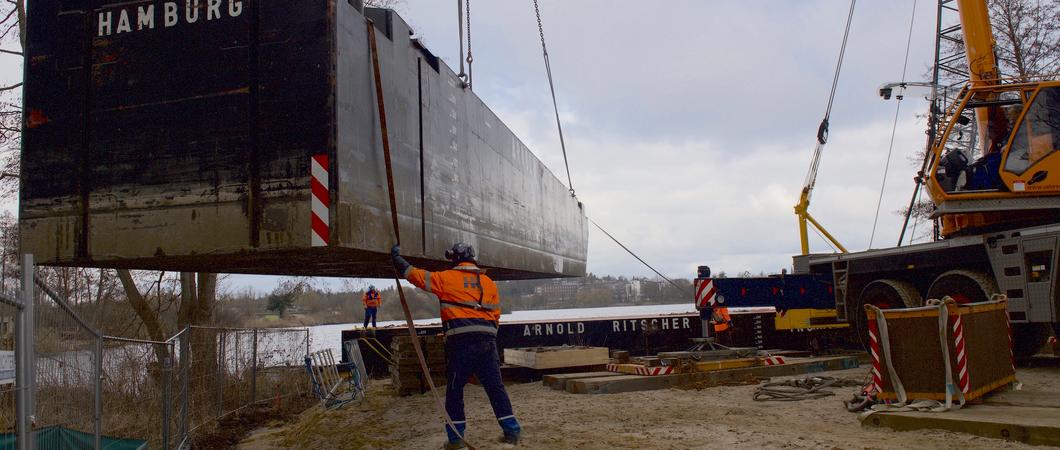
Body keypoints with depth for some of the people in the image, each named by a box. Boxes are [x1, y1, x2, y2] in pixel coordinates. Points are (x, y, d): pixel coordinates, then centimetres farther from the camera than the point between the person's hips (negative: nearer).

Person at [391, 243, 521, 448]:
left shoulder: (447, 278, 4)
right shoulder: (489, 282, 15)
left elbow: (416, 275, 9)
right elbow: (496, 315, 14)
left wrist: (397, 257, 23)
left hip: (460, 341, -3)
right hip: (487, 340, 3)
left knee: (455, 390, 8)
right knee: (495, 387, 11)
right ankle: (511, 431, 11)